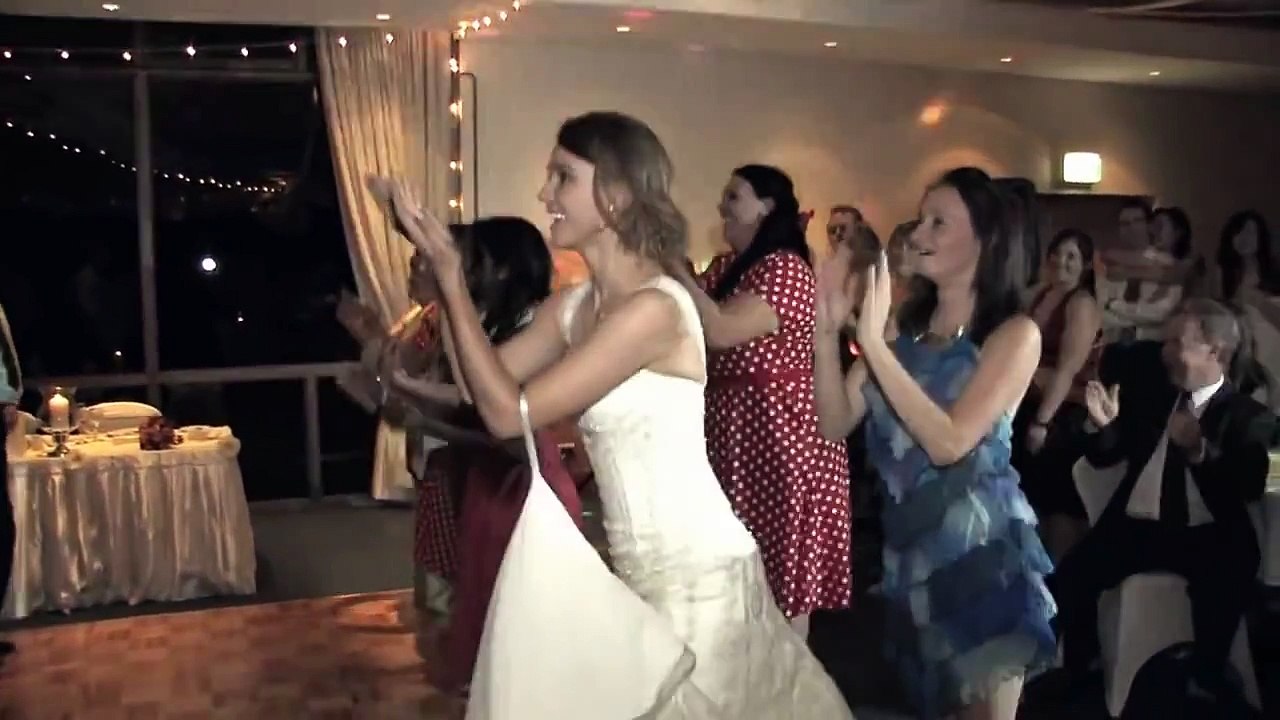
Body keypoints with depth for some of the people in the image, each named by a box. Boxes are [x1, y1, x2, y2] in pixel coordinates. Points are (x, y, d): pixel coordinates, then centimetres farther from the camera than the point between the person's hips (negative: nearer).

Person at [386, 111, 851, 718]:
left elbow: (509, 412, -22)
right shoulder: (571, 305, 4)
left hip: (696, 573, -8)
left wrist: (449, 275, -18)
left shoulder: (654, 307, -23)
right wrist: (444, 271, -2)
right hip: (640, 572, 8)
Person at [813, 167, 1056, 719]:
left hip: (982, 547, -5)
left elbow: (949, 442, -22)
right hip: (909, 547, 5)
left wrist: (873, 344, -24)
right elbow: (835, 423, 0)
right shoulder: (904, 325, 4)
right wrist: (828, 331, -12)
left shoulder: (1015, 334, -10)